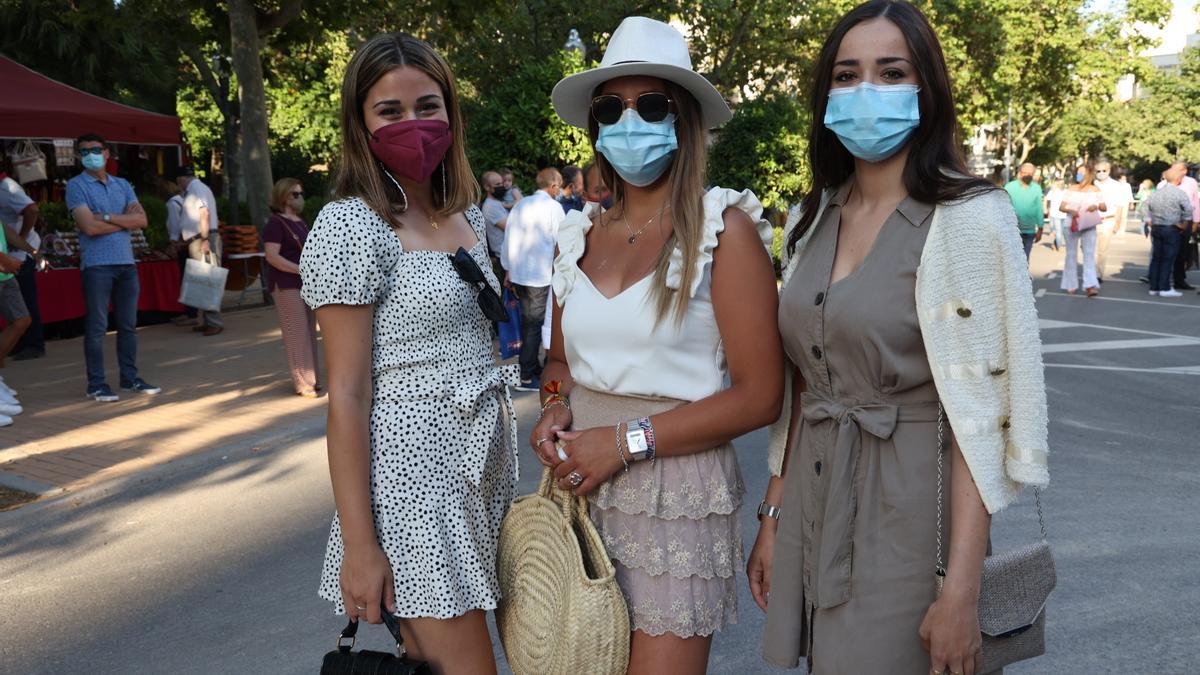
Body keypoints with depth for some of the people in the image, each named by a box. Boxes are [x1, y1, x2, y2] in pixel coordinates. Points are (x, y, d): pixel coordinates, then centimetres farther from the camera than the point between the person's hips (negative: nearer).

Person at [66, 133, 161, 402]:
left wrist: (108, 217, -9)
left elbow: (142, 220, 2)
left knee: (128, 325, 10)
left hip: (127, 262, 5)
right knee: (96, 327, -2)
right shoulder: (76, 186, -2)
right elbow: (90, 227, -14)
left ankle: (130, 377, 19)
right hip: (96, 265, -5)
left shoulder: (122, 185, 14)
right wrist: (125, 220, -3)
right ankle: (96, 384, 4)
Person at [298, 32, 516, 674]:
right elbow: (346, 395, -15)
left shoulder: (468, 214, 9)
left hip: (480, 460, 7)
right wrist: (360, 546, -16)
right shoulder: (352, 226, -13)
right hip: (413, 469, -7)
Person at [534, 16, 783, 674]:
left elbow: (759, 395, -13)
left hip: (679, 495, -5)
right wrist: (555, 410, -2)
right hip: (585, 490, 5)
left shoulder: (724, 229, -9)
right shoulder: (581, 237, 7)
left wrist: (627, 439, -16)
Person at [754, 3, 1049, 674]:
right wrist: (773, 518, 10)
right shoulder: (816, 219, 7)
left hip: (908, 513, -6)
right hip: (812, 505, 6)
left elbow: (979, 417, -15)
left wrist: (962, 593, -19)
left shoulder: (968, 217, -12)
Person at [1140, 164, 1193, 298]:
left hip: (1156, 228, 6)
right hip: (1172, 229, -5)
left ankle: (1154, 287, 12)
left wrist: (1149, 222, 11)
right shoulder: (1179, 193, -9)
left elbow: (1144, 207, 10)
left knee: (1156, 258, 9)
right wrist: (1184, 224, -5)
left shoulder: (1157, 192, 8)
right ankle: (1165, 288, -2)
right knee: (1168, 259, -2)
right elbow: (1188, 209, -17)